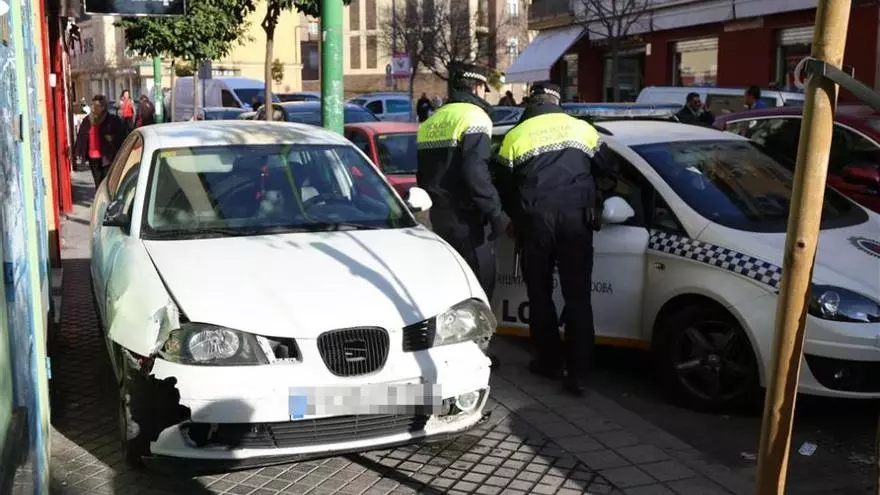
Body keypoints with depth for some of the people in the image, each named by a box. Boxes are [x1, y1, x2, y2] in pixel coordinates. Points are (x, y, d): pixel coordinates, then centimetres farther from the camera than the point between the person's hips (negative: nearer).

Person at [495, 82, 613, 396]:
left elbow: (504, 186, 13)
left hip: (535, 218, -1)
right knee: (578, 296, 3)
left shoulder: (515, 136, 9)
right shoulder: (583, 129, 12)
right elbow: (605, 168, 22)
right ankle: (576, 373, 1)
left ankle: (550, 361, 20)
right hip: (577, 217, 1)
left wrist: (517, 219, 29)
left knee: (540, 294, 14)